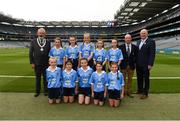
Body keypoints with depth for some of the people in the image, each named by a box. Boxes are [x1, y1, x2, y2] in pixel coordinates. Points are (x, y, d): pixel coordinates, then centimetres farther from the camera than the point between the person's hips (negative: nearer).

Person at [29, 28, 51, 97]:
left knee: (45, 78, 9)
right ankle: (37, 91, 25)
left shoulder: (48, 42, 2)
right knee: (37, 78, 12)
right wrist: (32, 63, -4)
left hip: (45, 64, 0)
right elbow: (31, 53, 1)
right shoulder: (33, 42, 0)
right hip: (37, 64, 0)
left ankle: (46, 91, 22)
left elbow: (49, 53, 4)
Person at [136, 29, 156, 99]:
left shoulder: (151, 42, -8)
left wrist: (150, 64, -17)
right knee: (139, 78, 15)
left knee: (146, 79, 3)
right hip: (138, 64, 6)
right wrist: (136, 62, 10)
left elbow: (152, 54, -13)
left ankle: (145, 93, 13)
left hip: (145, 64, -6)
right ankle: (140, 90, 30)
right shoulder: (138, 42, 14)